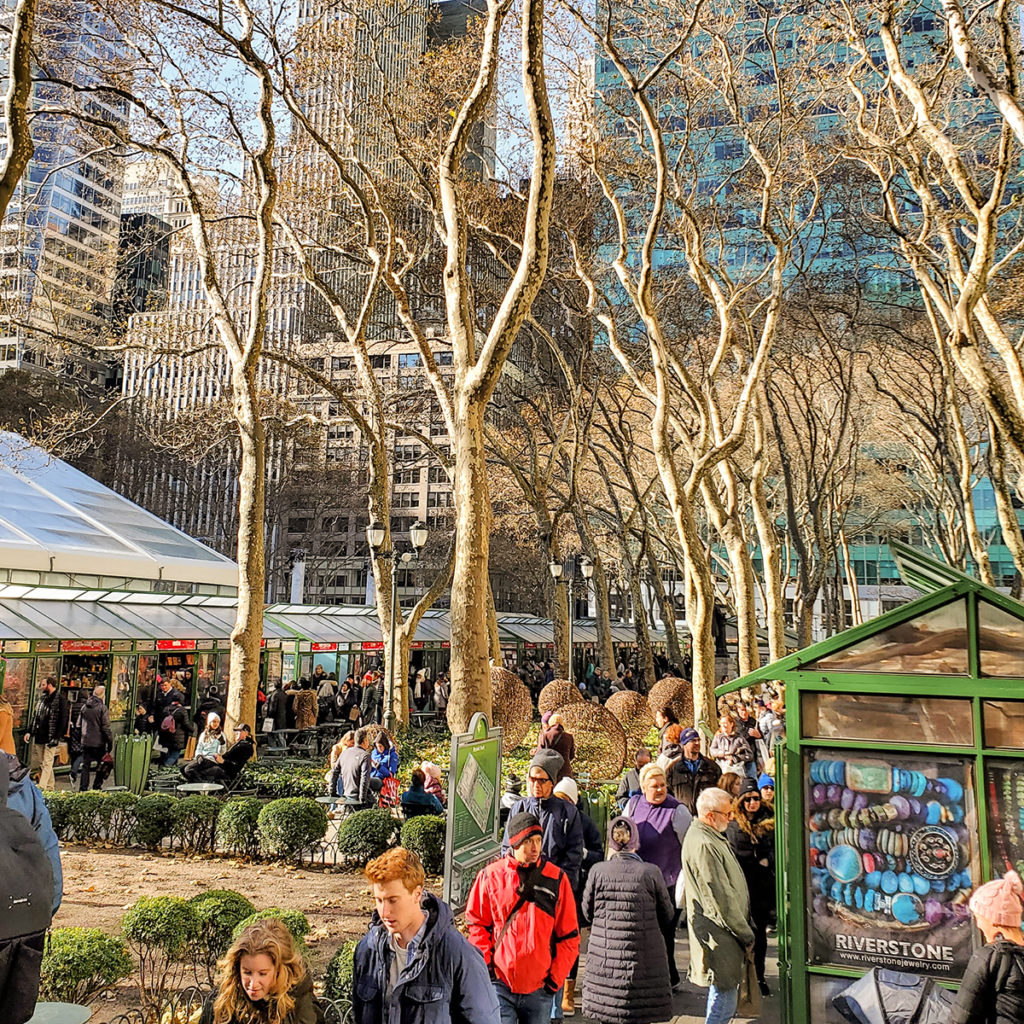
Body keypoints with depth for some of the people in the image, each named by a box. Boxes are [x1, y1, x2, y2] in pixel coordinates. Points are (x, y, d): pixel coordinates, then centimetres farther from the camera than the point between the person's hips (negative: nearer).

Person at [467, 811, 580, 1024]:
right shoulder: (490, 876, -3)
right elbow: (476, 924, 5)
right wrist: (485, 965, -2)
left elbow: (569, 935, 5)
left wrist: (556, 978, 1)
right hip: (500, 984, -1)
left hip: (539, 988, 2)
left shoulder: (556, 879, 0)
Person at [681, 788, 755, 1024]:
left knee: (723, 995, 19)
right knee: (725, 998, -4)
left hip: (724, 930, 10)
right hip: (719, 934, -10)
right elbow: (720, 897, -22)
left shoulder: (710, 836, 12)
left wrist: (743, 928, 18)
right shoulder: (703, 845, -22)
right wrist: (745, 933, -13)